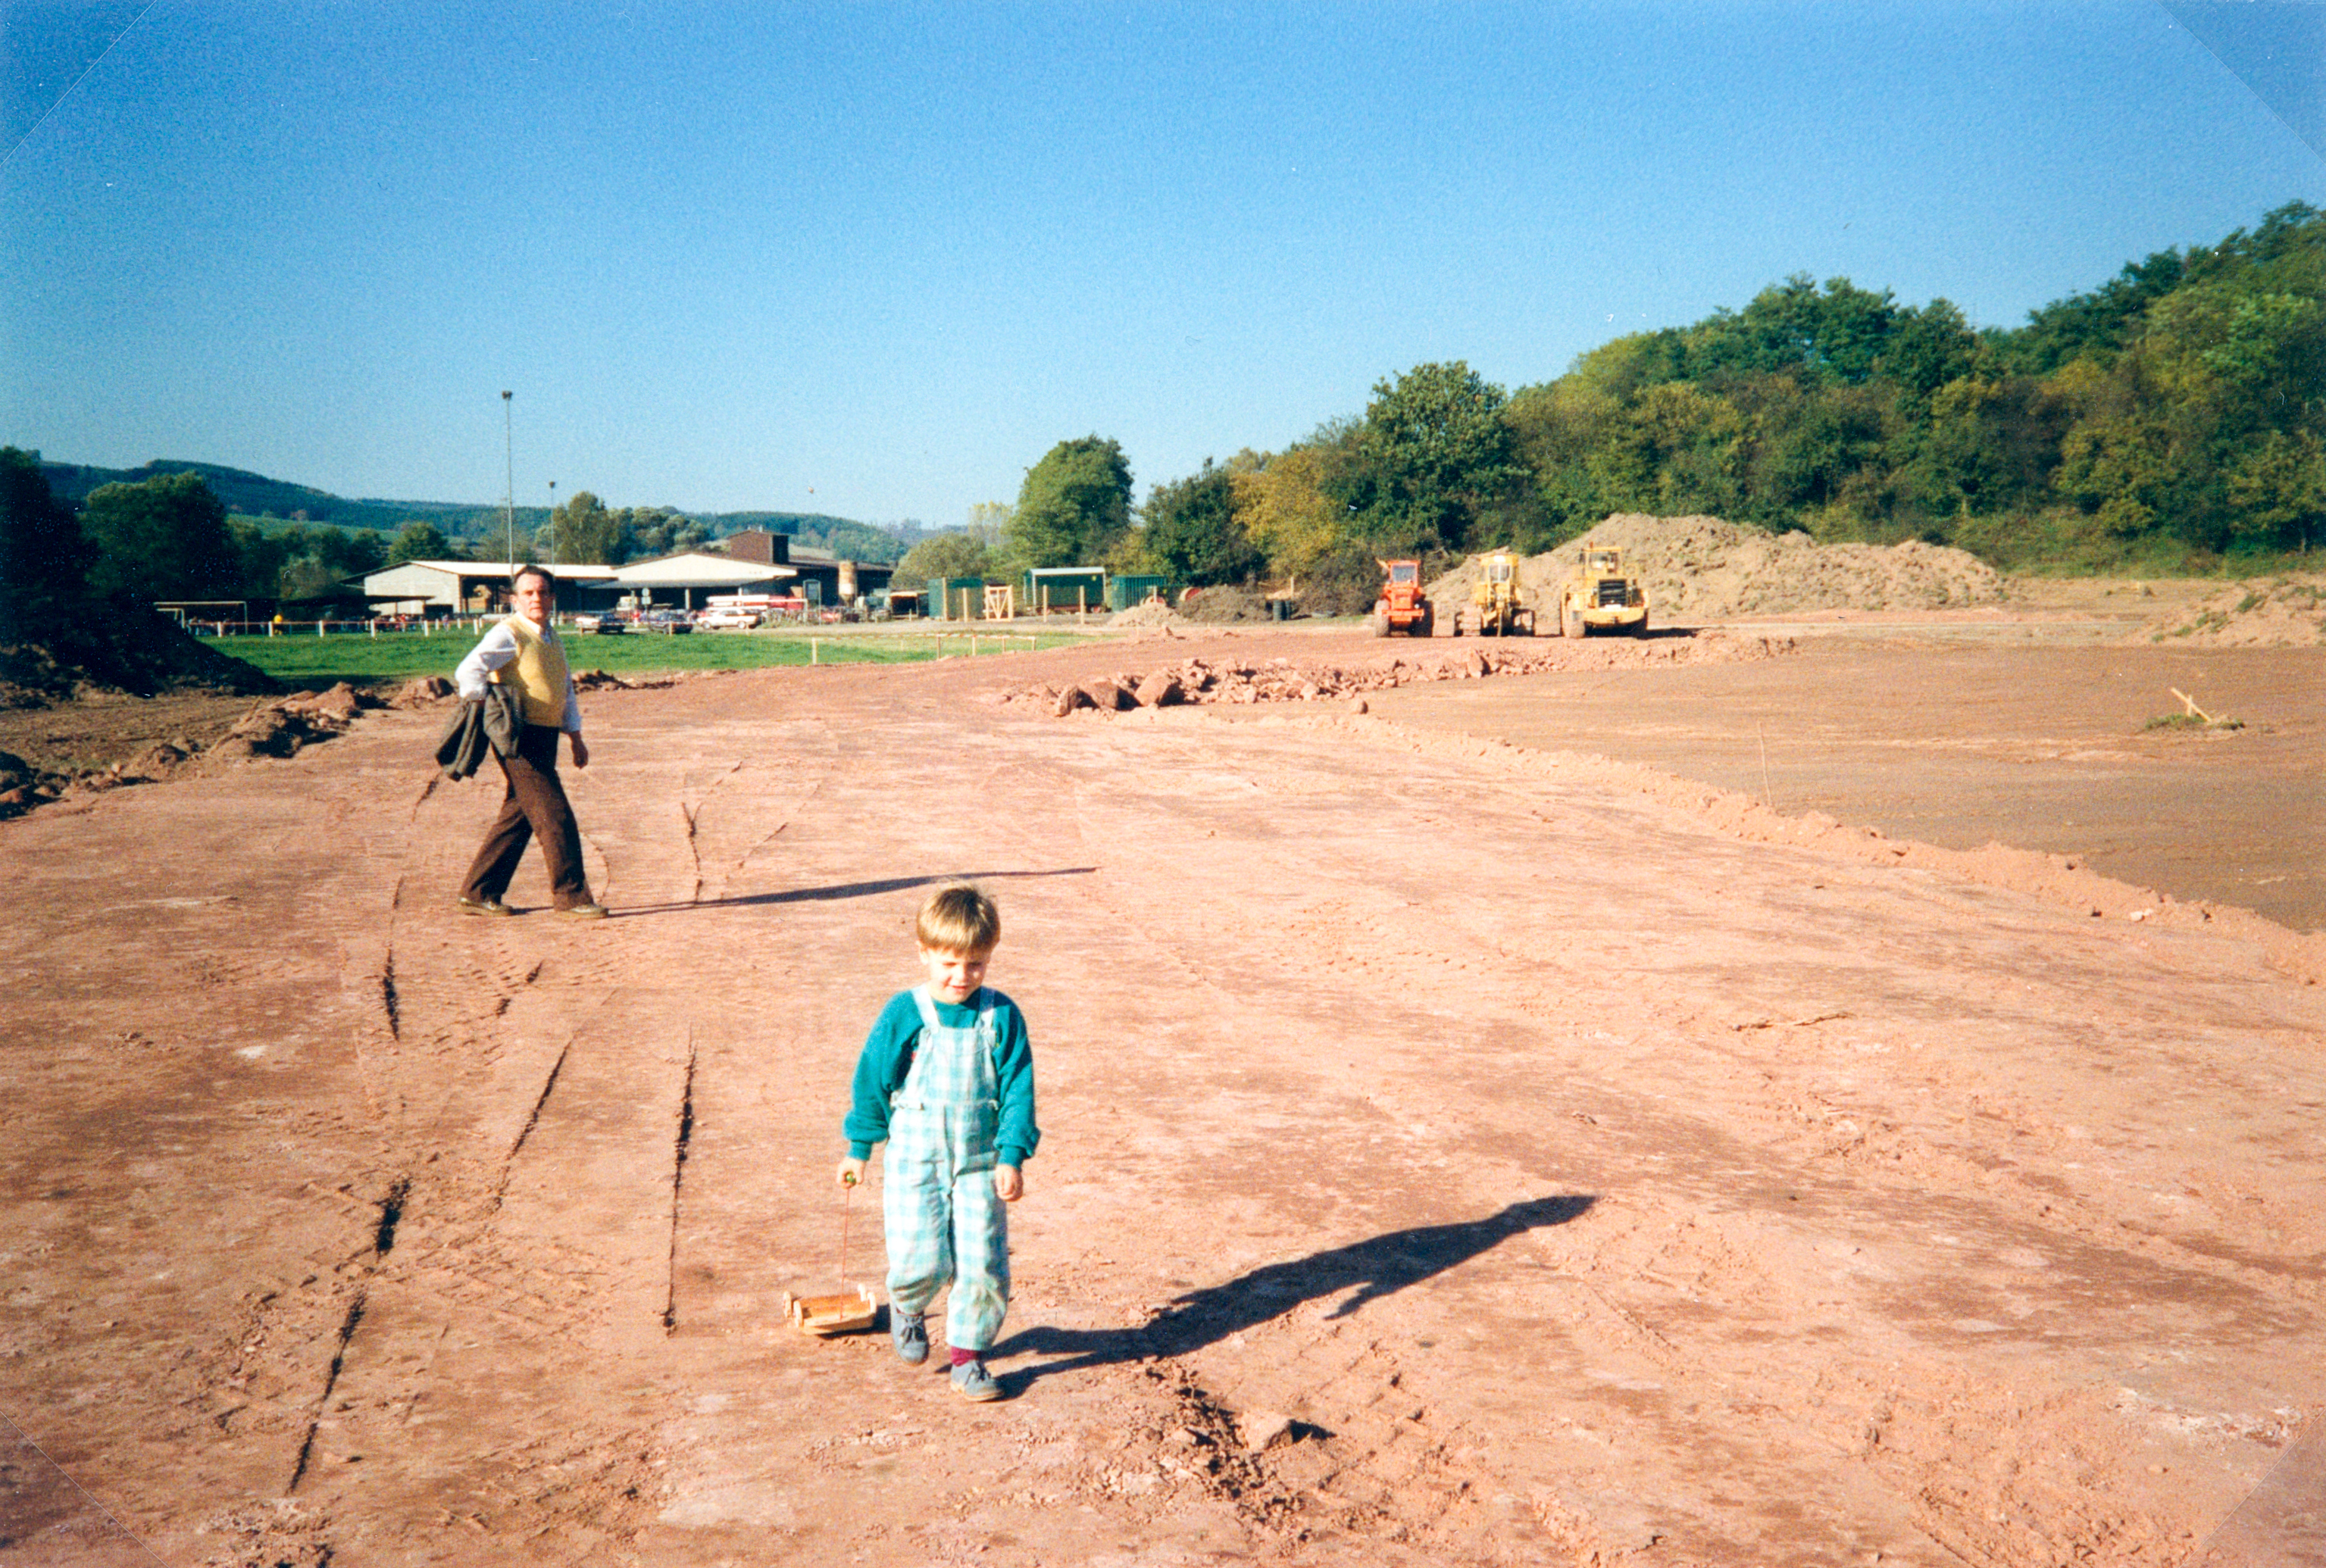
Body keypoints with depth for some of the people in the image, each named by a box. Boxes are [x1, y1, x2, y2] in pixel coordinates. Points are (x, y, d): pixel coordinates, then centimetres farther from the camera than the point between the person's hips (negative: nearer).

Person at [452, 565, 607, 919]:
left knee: (518, 816, 13)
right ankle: (571, 897, -1)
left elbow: (565, 689, 26)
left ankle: (479, 893, 21)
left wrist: (576, 737, 24)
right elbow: (468, 672, -21)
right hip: (521, 739, -9)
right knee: (555, 817, -8)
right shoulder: (508, 634, -10)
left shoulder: (551, 637, 17)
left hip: (545, 738, 9)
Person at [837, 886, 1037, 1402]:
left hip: (980, 1164, 2)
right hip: (915, 1162, -1)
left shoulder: (1002, 1017, -2)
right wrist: (859, 1149, 9)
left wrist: (1012, 1156, -6)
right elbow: (871, 1082, 4)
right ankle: (907, 1308, 27)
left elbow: (1017, 1089, 0)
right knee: (923, 1263, -9)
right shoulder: (904, 1015, -6)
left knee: (984, 1267, -2)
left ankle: (968, 1356, 19)